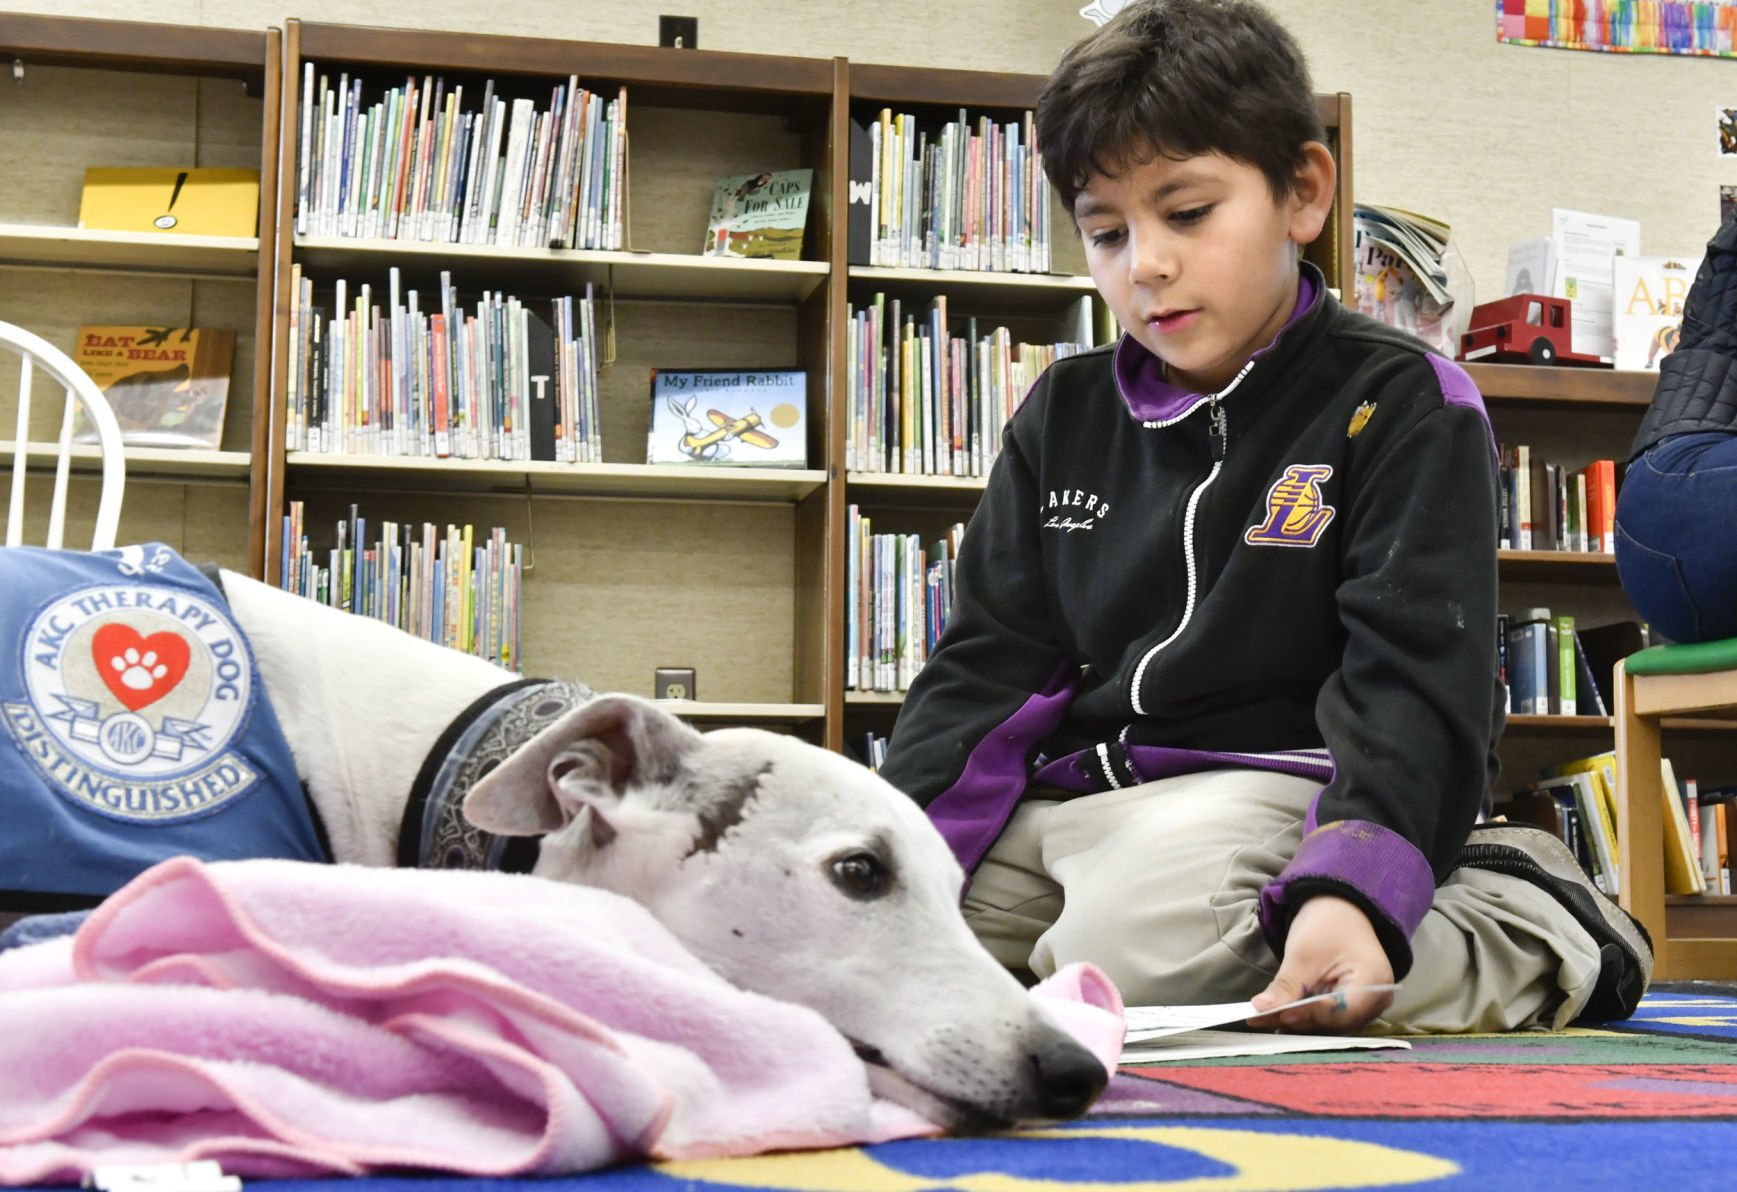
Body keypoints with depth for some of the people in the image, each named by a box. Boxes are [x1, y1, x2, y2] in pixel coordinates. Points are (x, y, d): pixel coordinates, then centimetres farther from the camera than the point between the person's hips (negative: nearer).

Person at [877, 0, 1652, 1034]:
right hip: (1072, 789, 5)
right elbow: (986, 668, 9)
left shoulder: (1403, 408, -3)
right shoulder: (1066, 416, 13)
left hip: (1268, 788, -5)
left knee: (1134, 944, -37)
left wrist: (1354, 891, -32)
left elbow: (1414, 689, -12)